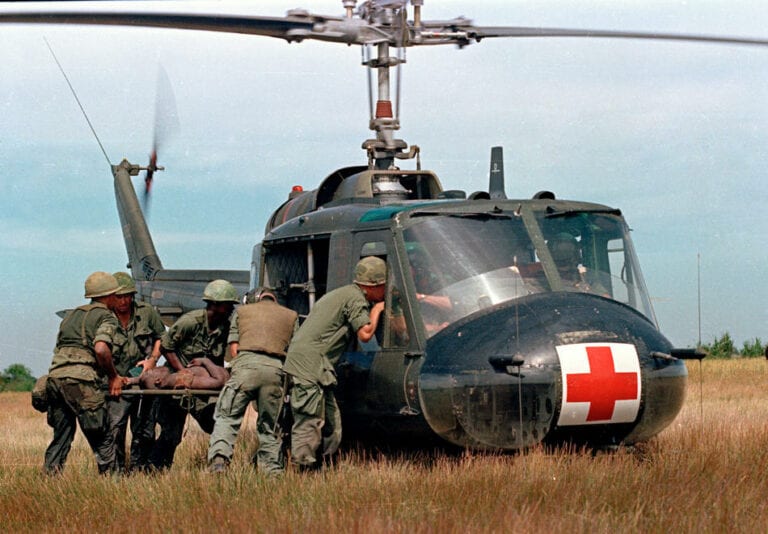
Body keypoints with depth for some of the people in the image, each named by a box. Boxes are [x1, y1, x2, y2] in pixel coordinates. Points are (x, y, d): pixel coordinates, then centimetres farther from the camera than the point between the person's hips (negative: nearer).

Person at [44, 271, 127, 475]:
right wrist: (113, 377, -1)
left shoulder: (71, 315, 27)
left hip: (54, 375, 7)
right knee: (103, 439, 0)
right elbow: (101, 349, -14)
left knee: (61, 436, 13)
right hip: (80, 380, -7)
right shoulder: (106, 317, 4)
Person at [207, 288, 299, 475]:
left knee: (227, 417, 0)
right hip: (276, 368, 1)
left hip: (246, 363, -1)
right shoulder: (291, 316, 29)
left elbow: (233, 348, 17)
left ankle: (219, 458, -21)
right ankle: (273, 470, 8)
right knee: (270, 425, 13)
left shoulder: (242, 311, 28)